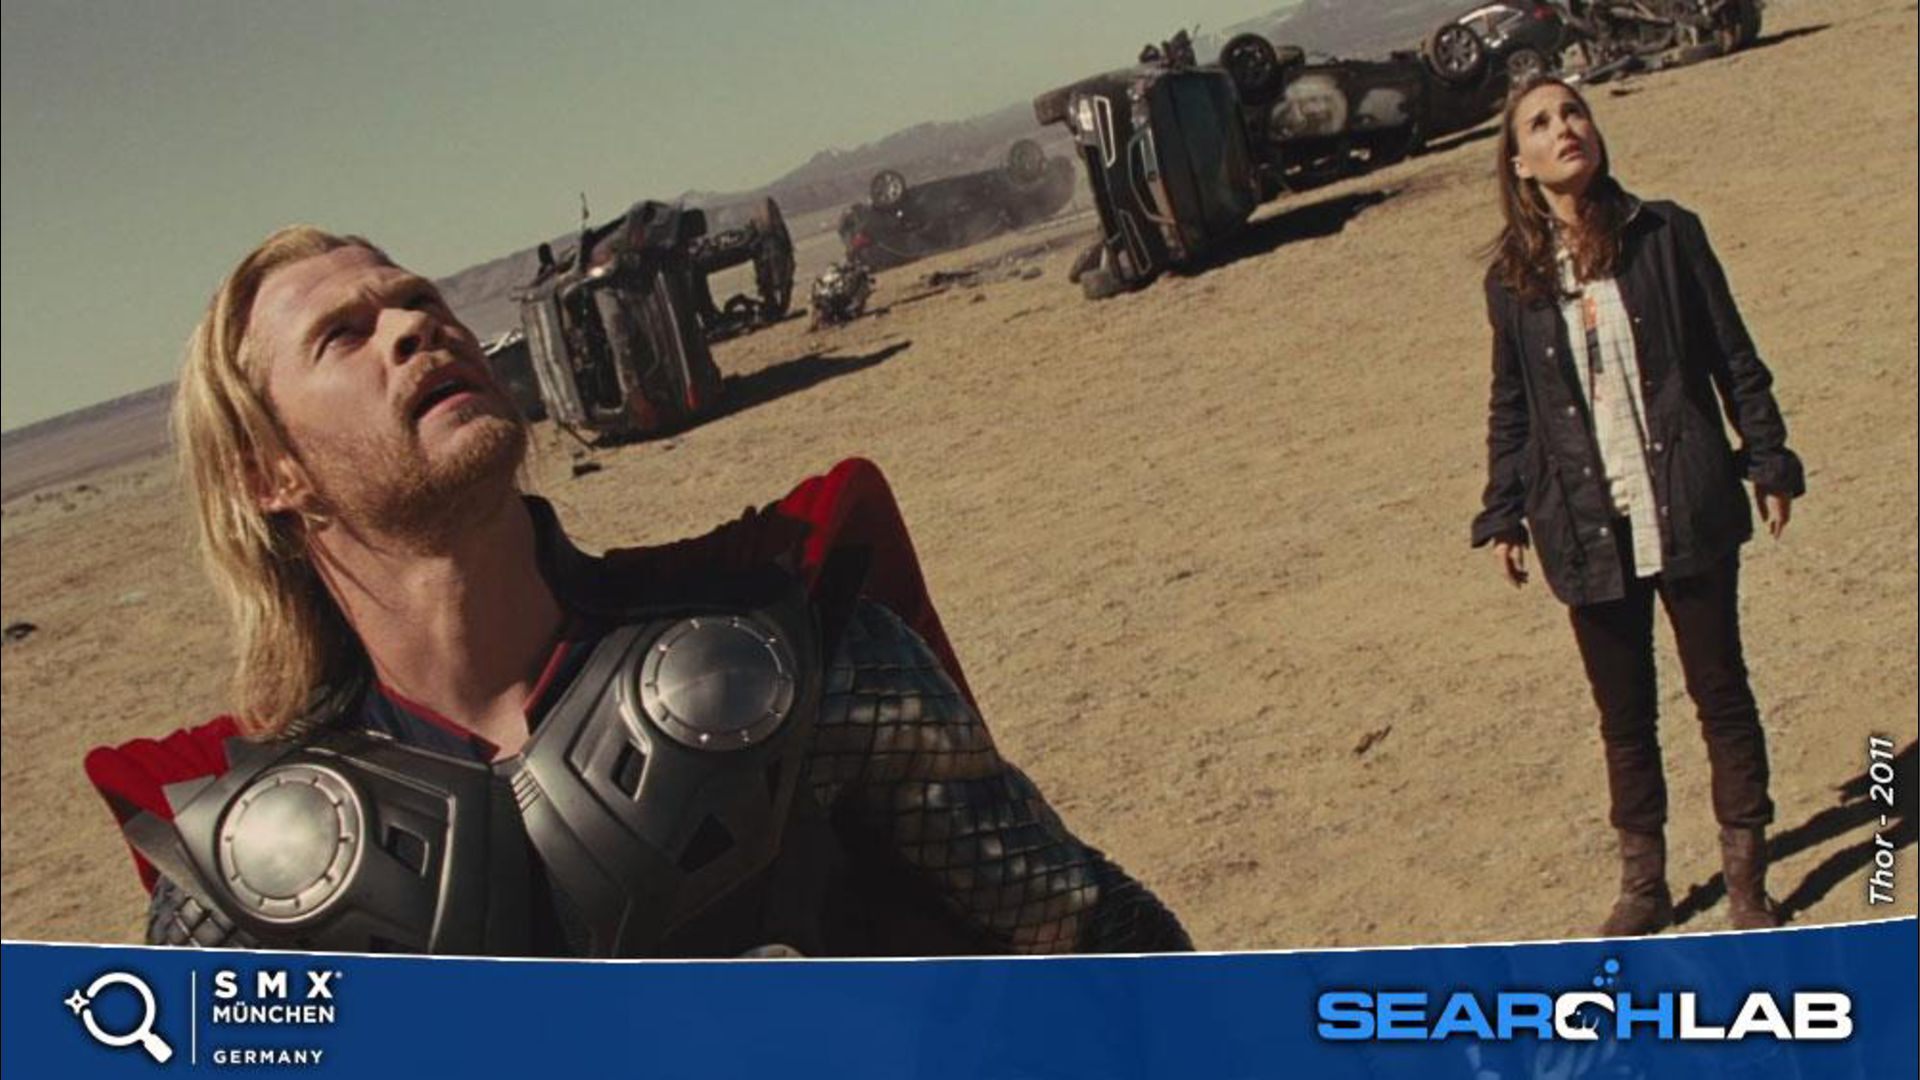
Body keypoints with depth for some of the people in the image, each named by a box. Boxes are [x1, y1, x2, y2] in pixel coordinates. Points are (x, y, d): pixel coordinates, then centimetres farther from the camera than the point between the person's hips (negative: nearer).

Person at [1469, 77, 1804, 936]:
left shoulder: (1666, 235, -2)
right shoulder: (1512, 276, 1)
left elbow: (1732, 358, 3)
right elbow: (1510, 408, 9)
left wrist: (1768, 461, 1)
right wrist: (1504, 513, 8)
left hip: (1690, 512, -1)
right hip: (1591, 532, 1)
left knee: (1720, 691, 9)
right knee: (1623, 716, 11)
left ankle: (1746, 874, 24)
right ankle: (1643, 883, 26)